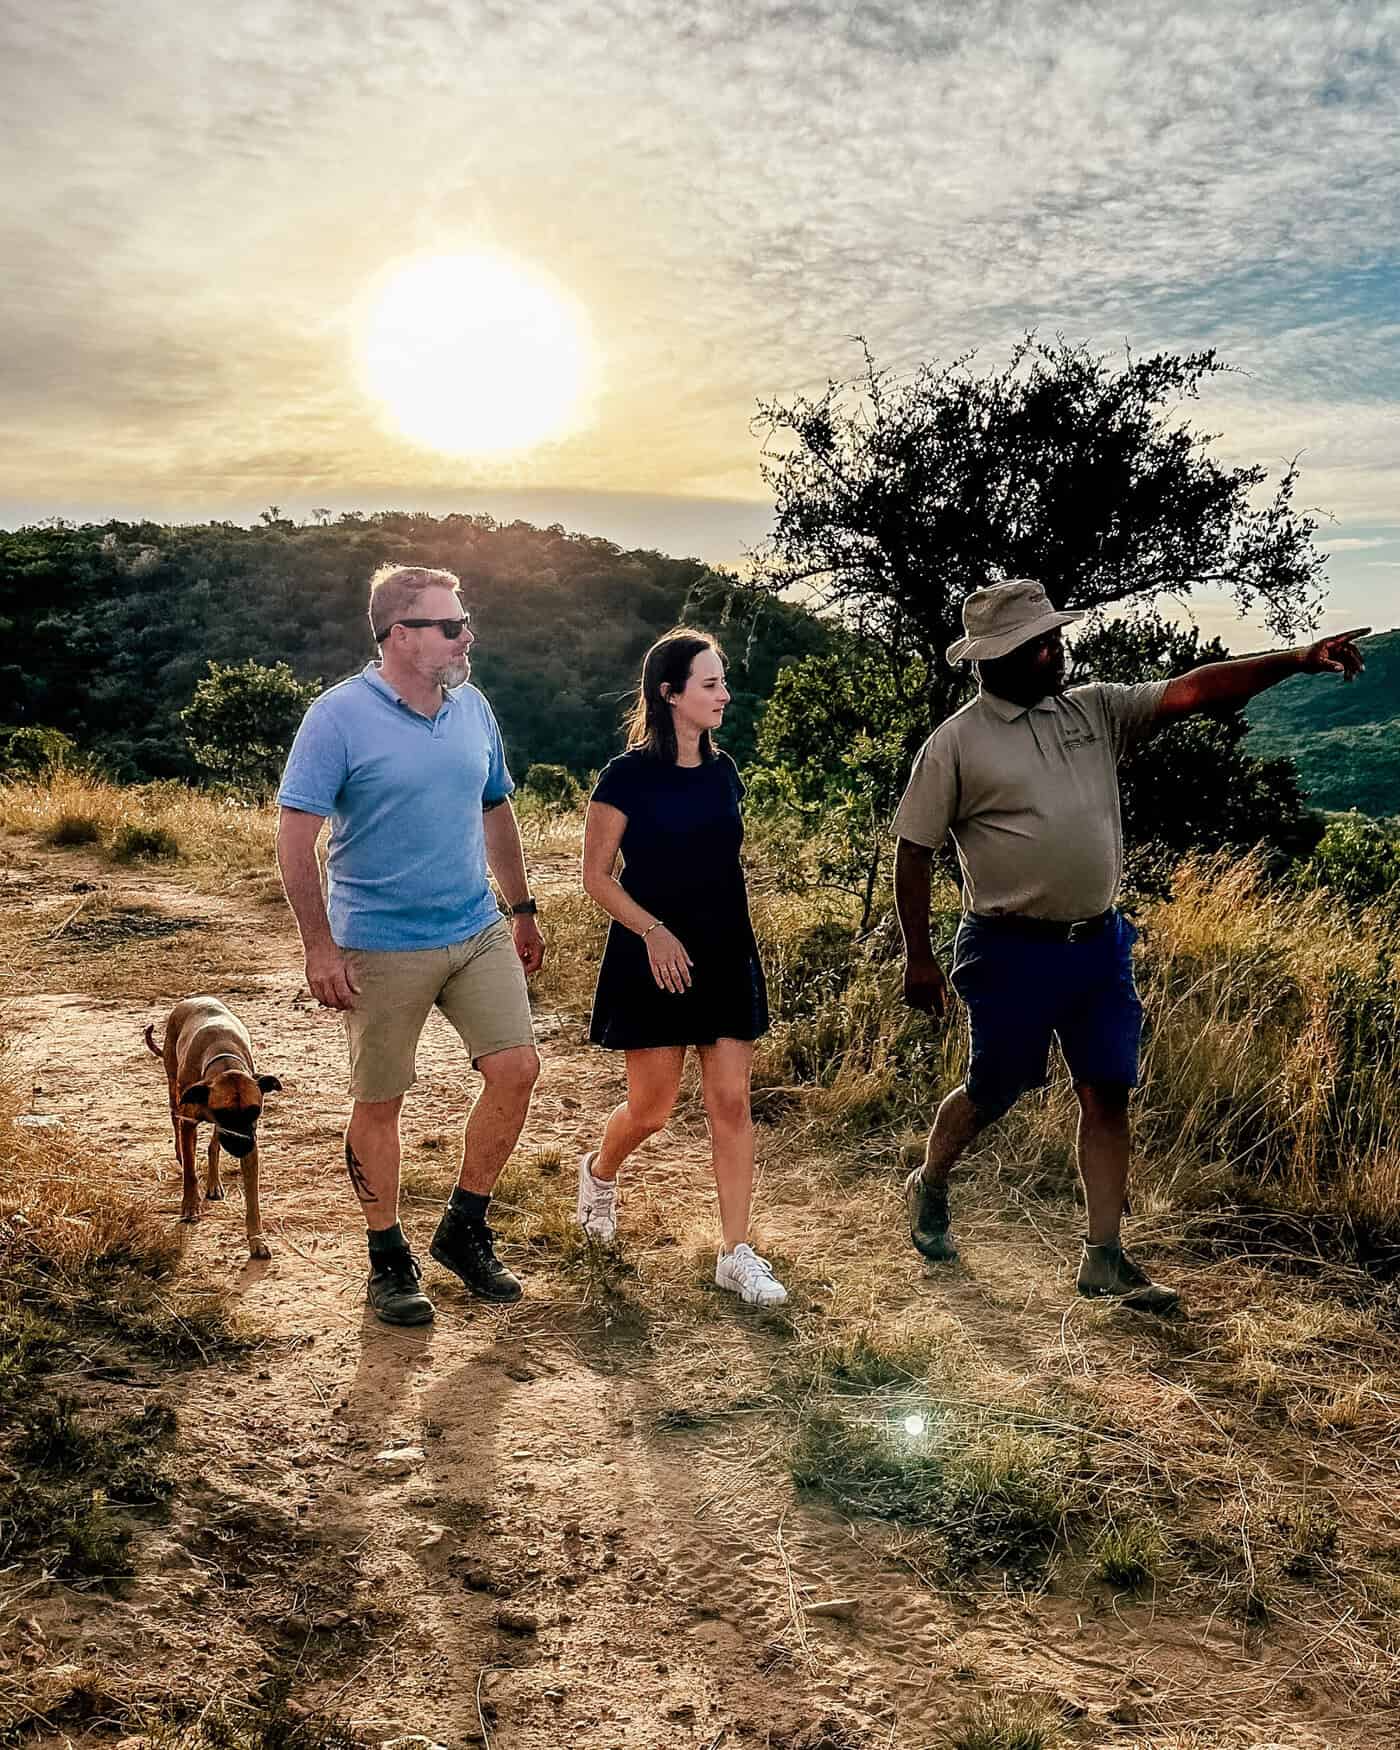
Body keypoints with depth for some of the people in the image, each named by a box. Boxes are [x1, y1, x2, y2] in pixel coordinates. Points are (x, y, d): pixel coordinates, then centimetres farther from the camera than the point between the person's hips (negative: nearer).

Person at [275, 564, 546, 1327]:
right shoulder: (340, 716, -12)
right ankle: (388, 1260, 24)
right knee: (379, 1103, 6)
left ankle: (464, 1229, 19)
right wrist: (320, 948, -16)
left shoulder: (472, 708, 6)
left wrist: (522, 910, 19)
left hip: (478, 930, 5)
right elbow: (295, 835, -13)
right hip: (380, 945, -5)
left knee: (516, 1070, -1)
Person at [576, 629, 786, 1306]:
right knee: (652, 1106, 4)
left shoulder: (722, 772, 7)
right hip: (653, 959, -5)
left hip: (726, 958, 5)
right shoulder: (628, 775, -9)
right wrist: (654, 931, -18)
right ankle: (599, 1171, 38)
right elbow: (595, 876, -7)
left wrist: (739, 941, 15)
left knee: (731, 1102, 1)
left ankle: (736, 1255, 8)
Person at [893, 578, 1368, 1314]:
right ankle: (928, 1187, 38)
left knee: (1107, 1094, 6)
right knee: (992, 1094, 10)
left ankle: (1104, 1257, 17)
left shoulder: (1093, 710, 5)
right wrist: (918, 958, -5)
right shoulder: (955, 744, -8)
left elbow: (1193, 690, -3)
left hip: (1099, 943, 5)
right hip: (1012, 950, -4)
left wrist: (1294, 661, -15)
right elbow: (913, 851, -5)